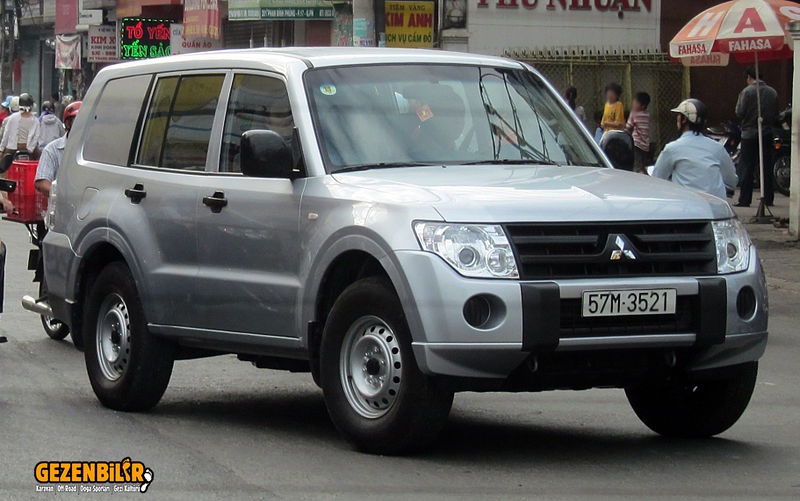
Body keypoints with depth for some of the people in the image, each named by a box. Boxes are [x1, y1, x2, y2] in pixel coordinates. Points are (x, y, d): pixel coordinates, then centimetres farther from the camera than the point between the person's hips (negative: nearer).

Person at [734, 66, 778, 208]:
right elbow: (776, 115, 9)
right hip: (767, 134, 4)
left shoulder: (747, 92, -10)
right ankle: (768, 198, 9)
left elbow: (740, 112, -12)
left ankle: (745, 199, -3)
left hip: (750, 134, -4)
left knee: (747, 169, -2)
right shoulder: (772, 92, 5)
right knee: (767, 168, 7)